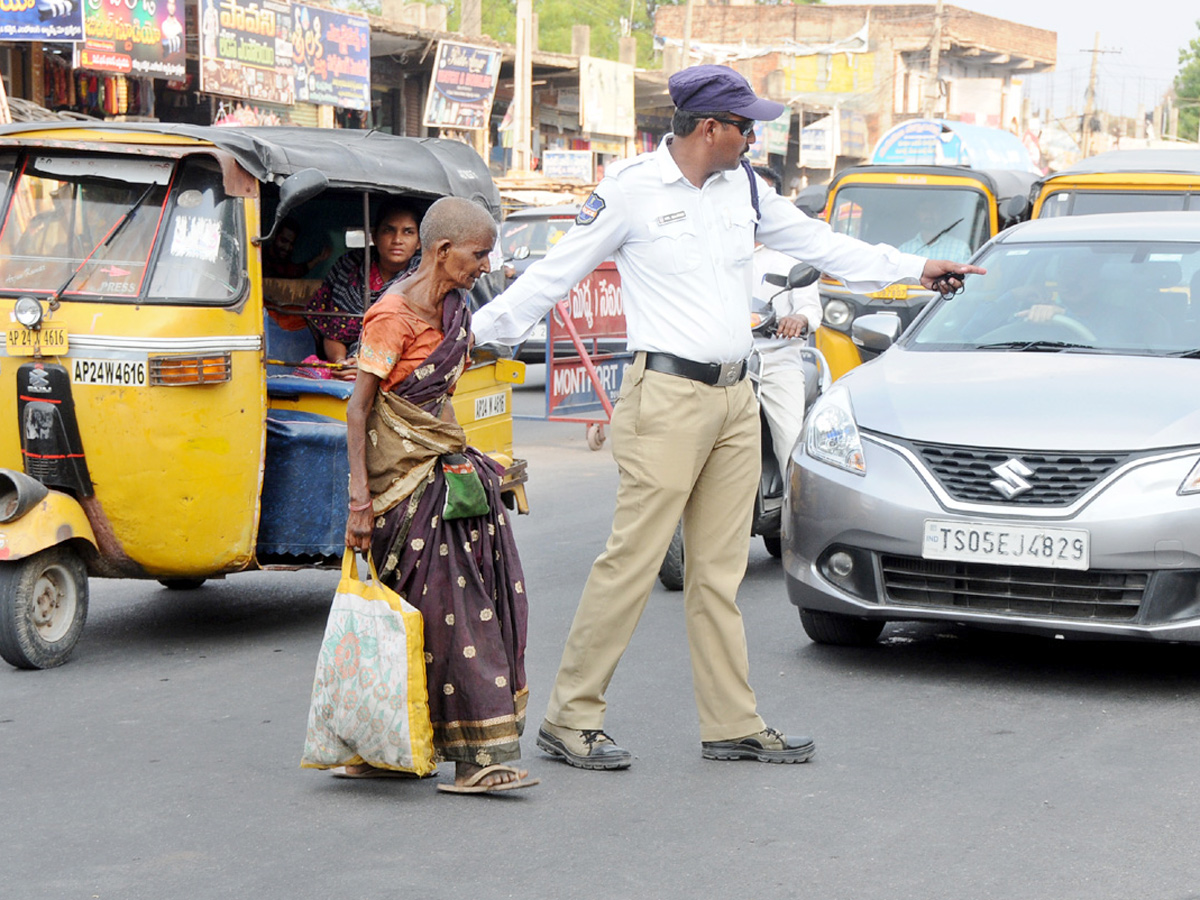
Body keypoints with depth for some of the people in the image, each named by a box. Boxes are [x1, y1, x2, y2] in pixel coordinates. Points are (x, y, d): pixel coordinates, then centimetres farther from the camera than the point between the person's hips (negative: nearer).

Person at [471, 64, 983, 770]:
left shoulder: (743, 186, 12)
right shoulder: (632, 190, -7)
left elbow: (815, 242, 22)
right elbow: (555, 273, -1)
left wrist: (913, 269, 24)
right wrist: (478, 331, -1)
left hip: (736, 399, 7)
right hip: (667, 397, -6)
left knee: (721, 572, 10)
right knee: (632, 562, -8)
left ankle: (734, 725, 15)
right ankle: (571, 718, 0)